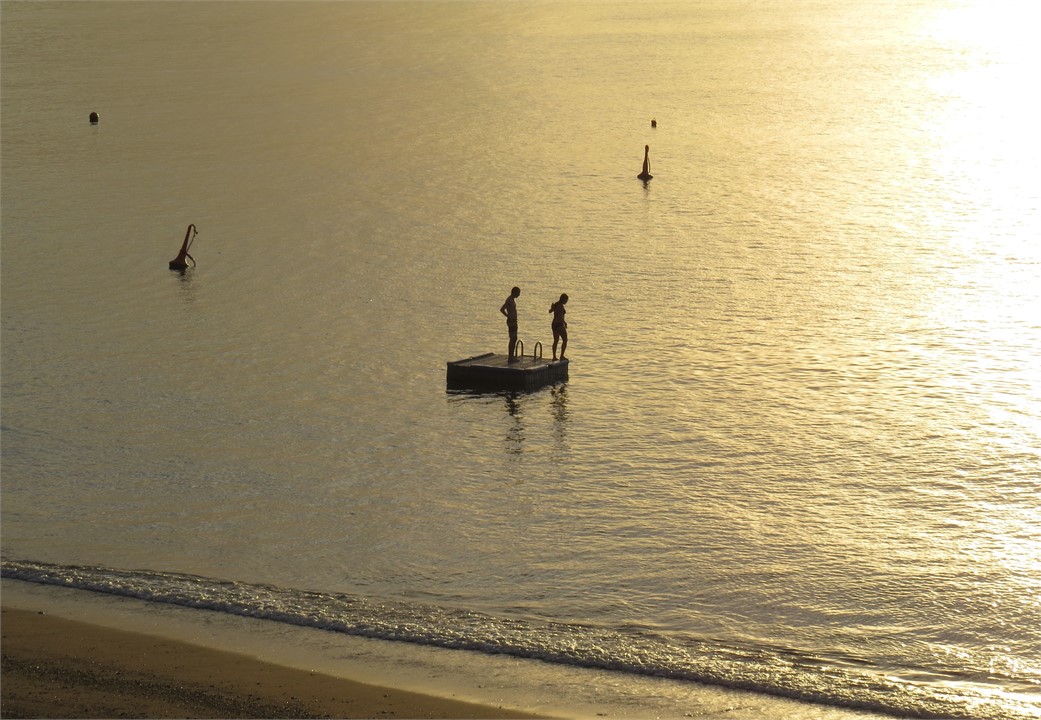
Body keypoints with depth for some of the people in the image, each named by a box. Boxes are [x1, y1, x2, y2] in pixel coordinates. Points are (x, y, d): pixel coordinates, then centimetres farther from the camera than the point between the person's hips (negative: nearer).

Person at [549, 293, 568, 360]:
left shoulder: (555, 304, 9)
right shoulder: (560, 305, -17)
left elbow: (550, 311, 29)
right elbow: (560, 316, -27)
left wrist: (552, 307, 48)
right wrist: (565, 323, -20)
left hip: (554, 324, 9)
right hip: (559, 324, -9)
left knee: (556, 341, 14)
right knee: (565, 340, 1)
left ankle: (554, 356, 14)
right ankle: (562, 356, -4)